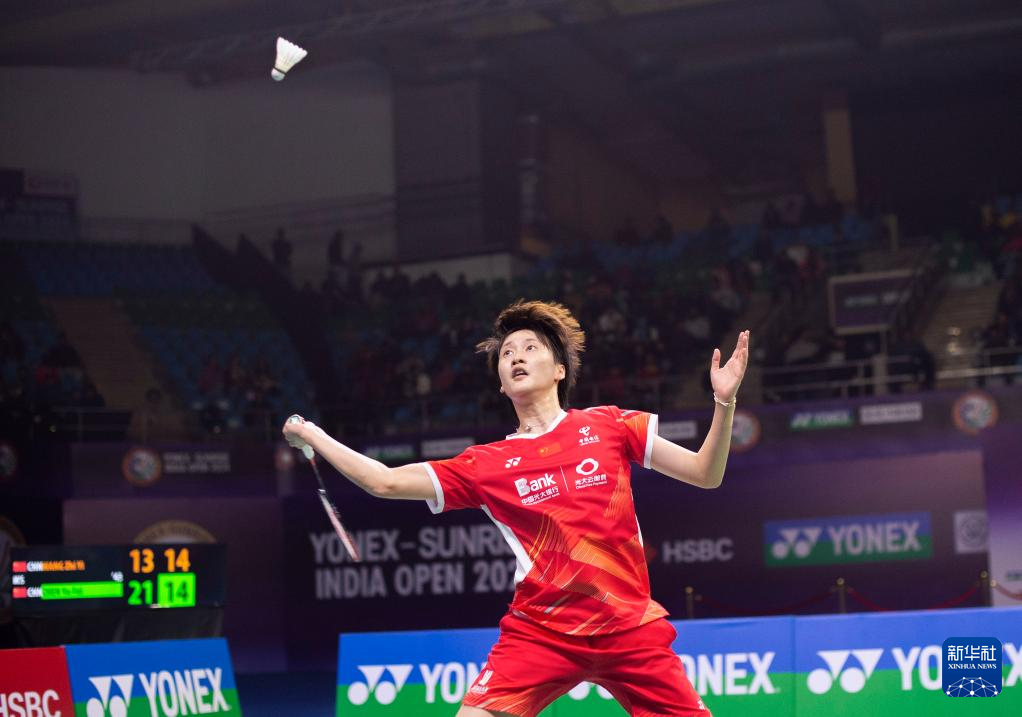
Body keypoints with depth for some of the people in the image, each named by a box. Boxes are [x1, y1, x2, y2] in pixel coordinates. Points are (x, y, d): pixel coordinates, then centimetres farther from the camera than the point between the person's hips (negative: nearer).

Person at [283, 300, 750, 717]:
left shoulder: (610, 426, 5)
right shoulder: (485, 464, 5)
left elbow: (705, 474, 5)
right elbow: (385, 482, 5)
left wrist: (724, 401, -10)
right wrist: (313, 436, 5)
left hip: (629, 629, 0)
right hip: (540, 632, 0)